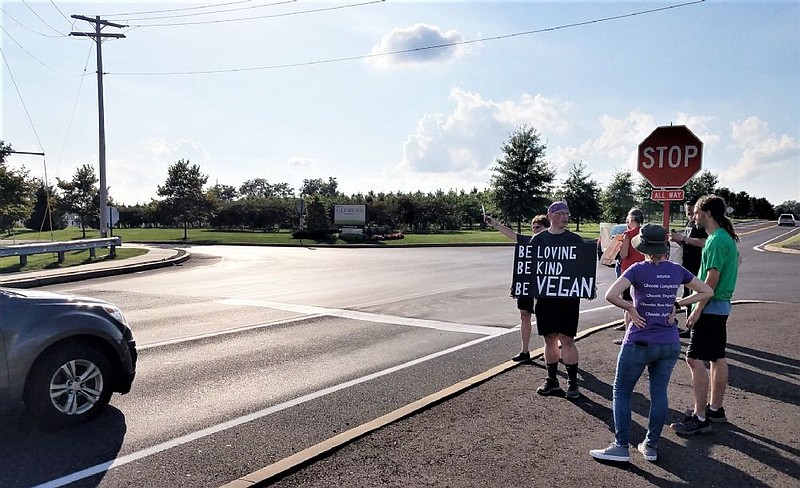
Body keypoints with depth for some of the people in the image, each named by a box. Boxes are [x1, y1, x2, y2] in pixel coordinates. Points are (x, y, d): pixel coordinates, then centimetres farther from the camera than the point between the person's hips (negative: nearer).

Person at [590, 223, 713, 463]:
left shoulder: (639, 269, -13)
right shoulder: (677, 270, 1)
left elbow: (611, 295, -26)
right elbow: (707, 292, 12)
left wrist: (630, 308, -10)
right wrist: (677, 304, 6)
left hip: (639, 342, -4)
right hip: (670, 344, 5)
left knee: (621, 392, 7)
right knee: (659, 393, 13)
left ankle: (621, 447, 7)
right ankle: (651, 446, 19)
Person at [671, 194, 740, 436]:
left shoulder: (716, 240, -18)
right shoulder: (726, 237, 13)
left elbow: (712, 278, -21)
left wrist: (697, 310, -19)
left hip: (711, 307, -11)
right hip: (722, 305, 11)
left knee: (695, 358, -9)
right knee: (717, 358, 16)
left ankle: (700, 418, -6)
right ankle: (715, 409, 27)